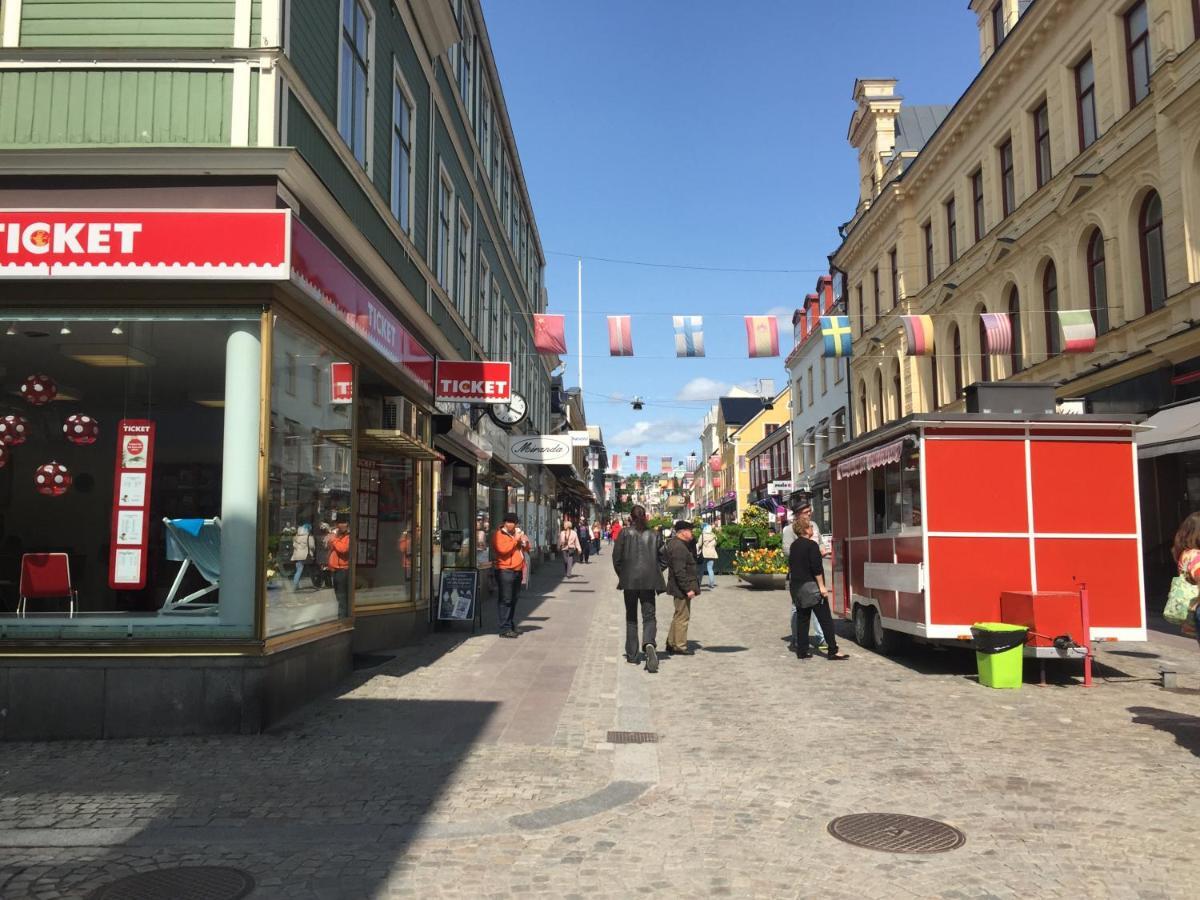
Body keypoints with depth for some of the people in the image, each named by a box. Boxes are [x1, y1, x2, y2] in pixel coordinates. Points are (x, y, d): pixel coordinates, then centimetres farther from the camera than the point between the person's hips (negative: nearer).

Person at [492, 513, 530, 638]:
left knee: (514, 599, 12)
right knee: (505, 600, -9)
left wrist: (525, 542, 6)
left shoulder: (517, 533, 21)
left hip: (517, 571, 8)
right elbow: (503, 549, -22)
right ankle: (504, 629, -10)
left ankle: (512, 626, 20)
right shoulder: (499, 535, -5)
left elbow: (526, 549, 28)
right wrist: (515, 540, -14)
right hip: (505, 571, -8)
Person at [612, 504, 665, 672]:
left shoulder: (624, 533, -2)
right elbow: (662, 556, 4)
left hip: (629, 580, 0)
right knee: (649, 616, 2)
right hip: (649, 581, 1)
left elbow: (616, 557, -2)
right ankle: (649, 643, -27)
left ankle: (632, 655, 16)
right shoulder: (654, 534, 3)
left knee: (631, 617, 12)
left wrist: (622, 575, 11)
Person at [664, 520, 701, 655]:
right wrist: (688, 589, -24)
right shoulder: (678, 547, -21)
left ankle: (671, 643, 25)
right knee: (682, 617, -2)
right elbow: (679, 571, -25)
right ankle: (680, 646, 6)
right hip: (681, 588, -11)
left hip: (680, 588, 11)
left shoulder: (673, 543, 13)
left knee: (679, 616, 18)